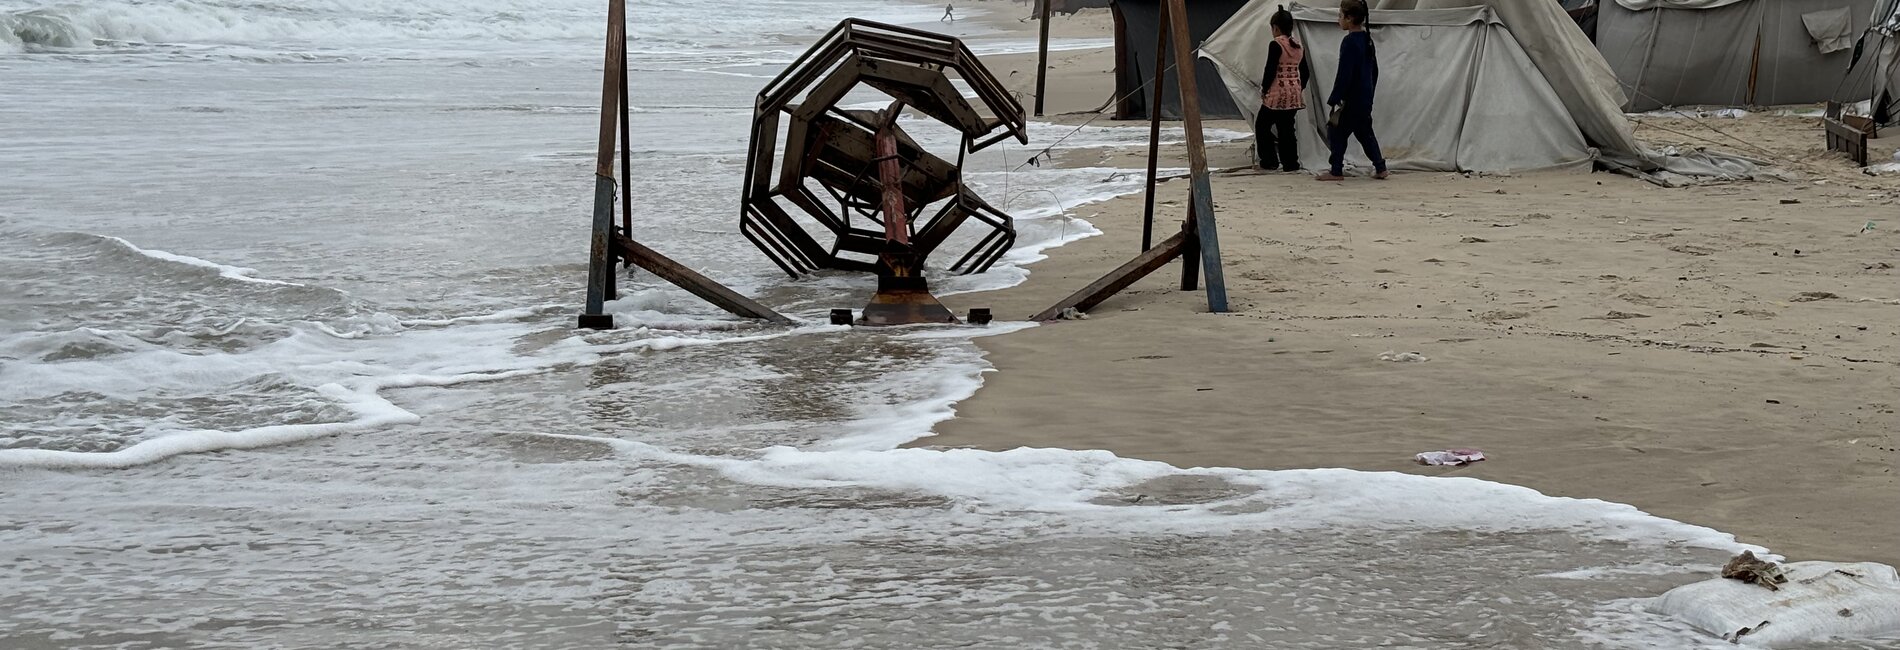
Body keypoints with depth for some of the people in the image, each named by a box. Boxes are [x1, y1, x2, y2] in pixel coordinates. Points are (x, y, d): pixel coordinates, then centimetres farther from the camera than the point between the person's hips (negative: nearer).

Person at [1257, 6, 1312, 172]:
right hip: (1294, 95, 7)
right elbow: (1305, 72, 12)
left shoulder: (1276, 45, -13)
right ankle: (1291, 163, 8)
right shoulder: (1299, 47, 8)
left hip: (1278, 94, -7)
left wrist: (1264, 89, -3)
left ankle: (1269, 161, 5)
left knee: (1262, 125, 7)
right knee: (1286, 127, 12)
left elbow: (1271, 70, -15)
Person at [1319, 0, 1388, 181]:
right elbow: (1374, 71, 18)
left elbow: (1344, 75, -20)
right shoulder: (1367, 40, 11)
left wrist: (1334, 100, -18)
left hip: (1352, 101, -9)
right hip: (1365, 100, 9)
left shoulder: (1350, 42, -17)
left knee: (1336, 132, 1)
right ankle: (1380, 168, 16)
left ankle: (1336, 171, 3)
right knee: (1365, 133, 17)